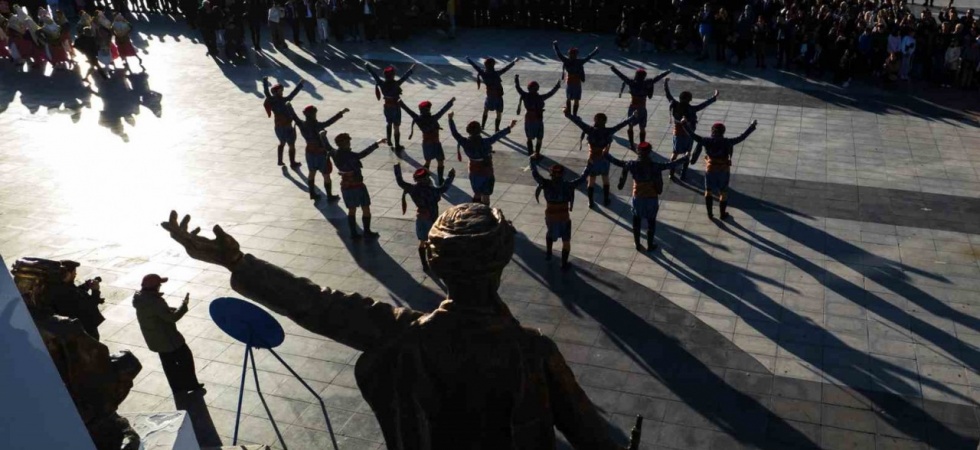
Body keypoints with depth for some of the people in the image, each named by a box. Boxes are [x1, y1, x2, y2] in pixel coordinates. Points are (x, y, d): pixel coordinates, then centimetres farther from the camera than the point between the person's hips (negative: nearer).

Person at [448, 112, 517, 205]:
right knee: (485, 196, 7)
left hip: (474, 172, 5)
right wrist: (510, 127, -35)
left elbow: (455, 133, -7)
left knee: (477, 194, 23)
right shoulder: (484, 142, -27)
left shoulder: (465, 143, -16)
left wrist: (450, 119, 4)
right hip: (486, 173, -5)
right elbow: (497, 136, -33)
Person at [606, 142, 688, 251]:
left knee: (636, 221, 22)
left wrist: (605, 154, 7)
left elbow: (617, 162, -6)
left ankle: (637, 244, 33)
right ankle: (650, 245, 30)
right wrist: (685, 158, -7)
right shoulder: (654, 166, -21)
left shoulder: (633, 165, -16)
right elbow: (670, 165, -17)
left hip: (638, 198, 1)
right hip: (652, 198, -1)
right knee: (651, 222, 18)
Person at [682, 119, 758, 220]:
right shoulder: (727, 142, -16)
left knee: (708, 191, 18)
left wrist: (684, 124, -5)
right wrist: (752, 126, -2)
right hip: (724, 171, -1)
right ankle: (722, 214, 26)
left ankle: (710, 214, 24)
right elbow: (742, 137, -10)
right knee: (723, 193, 16)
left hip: (710, 170, 1)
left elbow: (693, 135, -13)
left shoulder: (707, 141, -14)